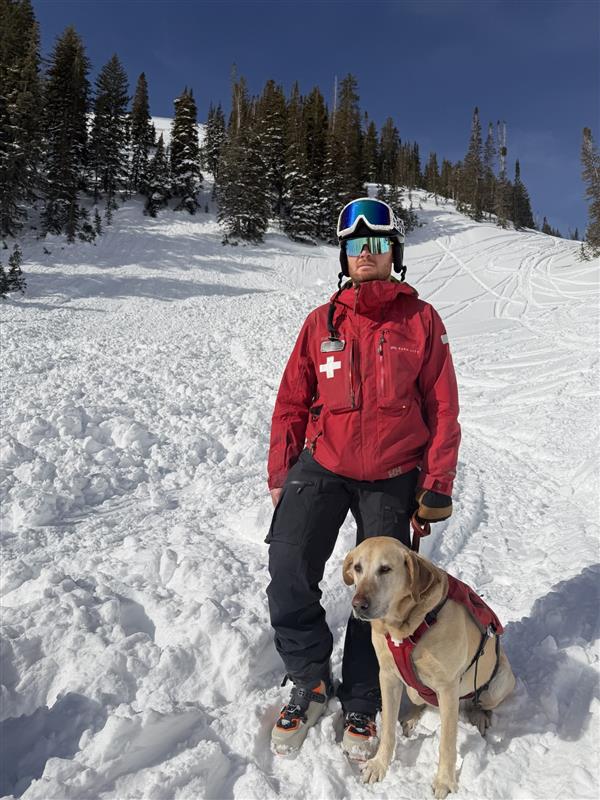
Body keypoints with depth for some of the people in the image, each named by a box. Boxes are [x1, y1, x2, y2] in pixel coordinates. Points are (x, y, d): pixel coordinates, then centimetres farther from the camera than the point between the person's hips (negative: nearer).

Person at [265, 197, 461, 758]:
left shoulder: (421, 320, 0)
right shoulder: (322, 321, 4)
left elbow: (442, 408, 0)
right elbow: (291, 402, 6)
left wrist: (436, 488, -4)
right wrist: (279, 475, 2)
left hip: (392, 478, 0)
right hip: (322, 465, 1)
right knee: (289, 570, -12)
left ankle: (360, 703, 29)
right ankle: (310, 682, 13)